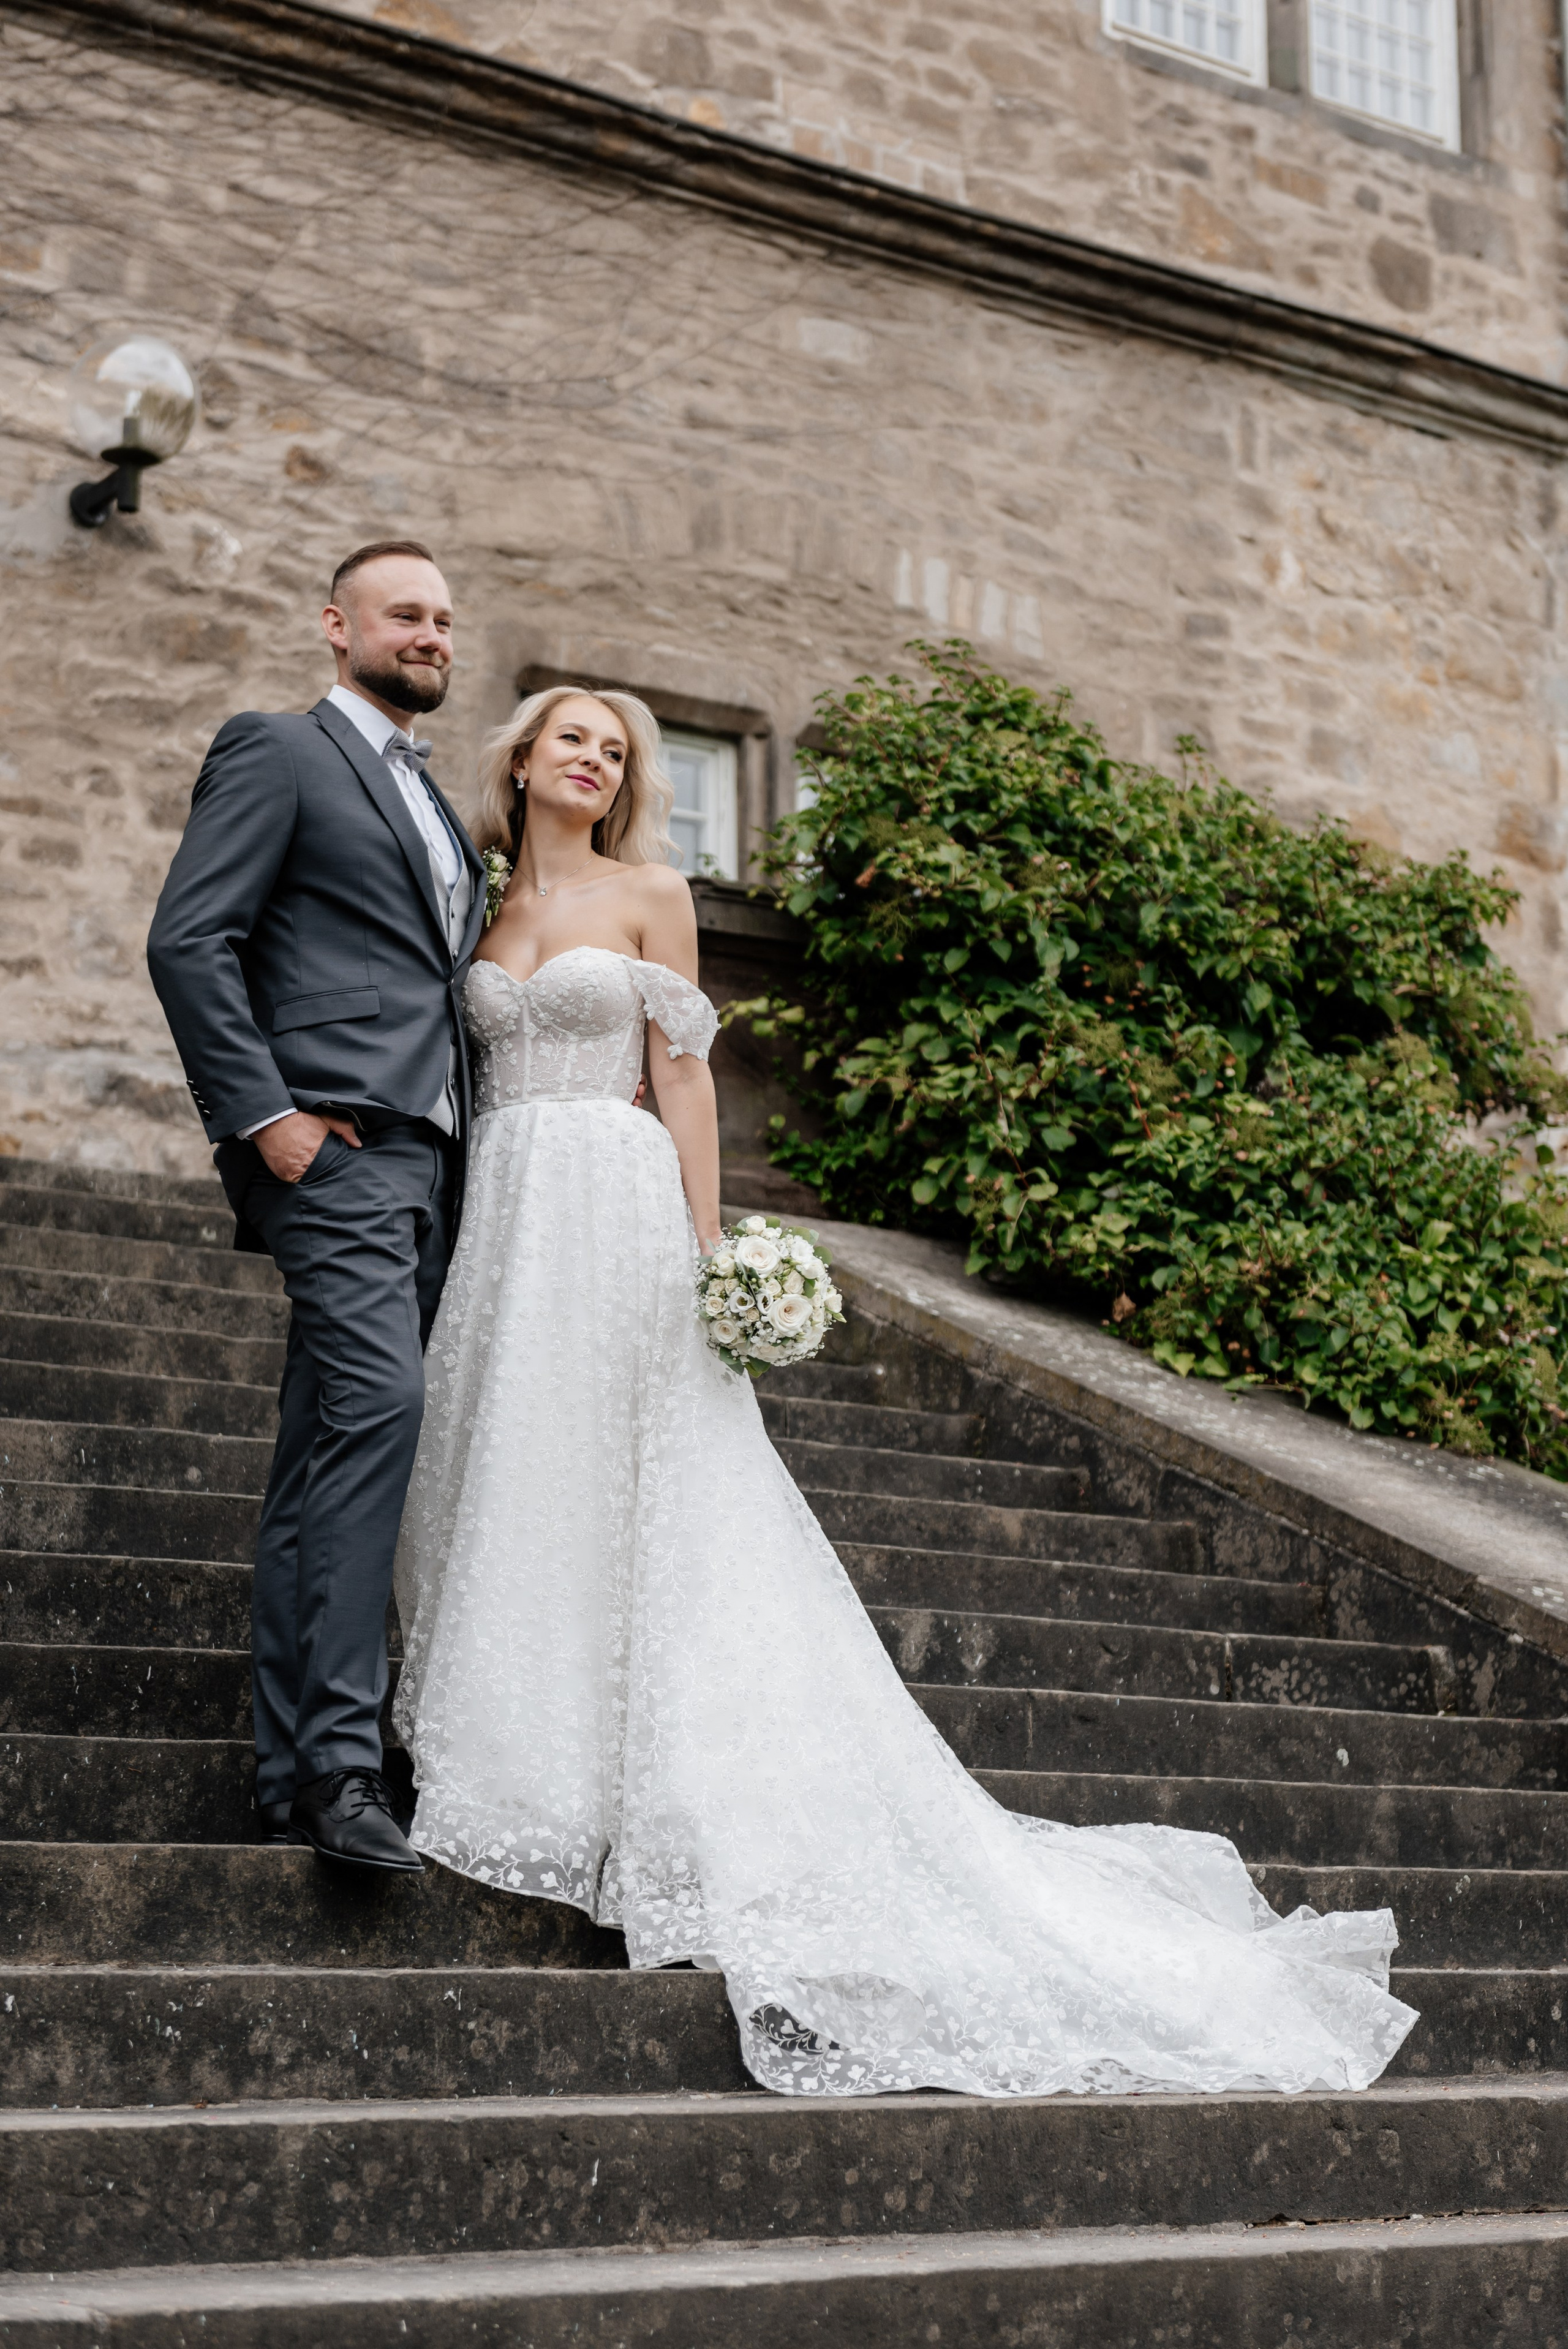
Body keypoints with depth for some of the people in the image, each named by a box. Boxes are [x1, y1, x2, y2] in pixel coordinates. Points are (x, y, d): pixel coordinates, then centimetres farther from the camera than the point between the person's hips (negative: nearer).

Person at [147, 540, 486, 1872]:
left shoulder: (438, 806, 27)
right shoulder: (280, 755, 2)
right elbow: (189, 941, -8)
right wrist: (259, 1115, -16)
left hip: (430, 1161, 8)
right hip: (335, 1143, -8)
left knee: (326, 1469, 7)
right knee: (378, 1403, -23)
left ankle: (297, 1772, 8)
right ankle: (340, 1755, -23)